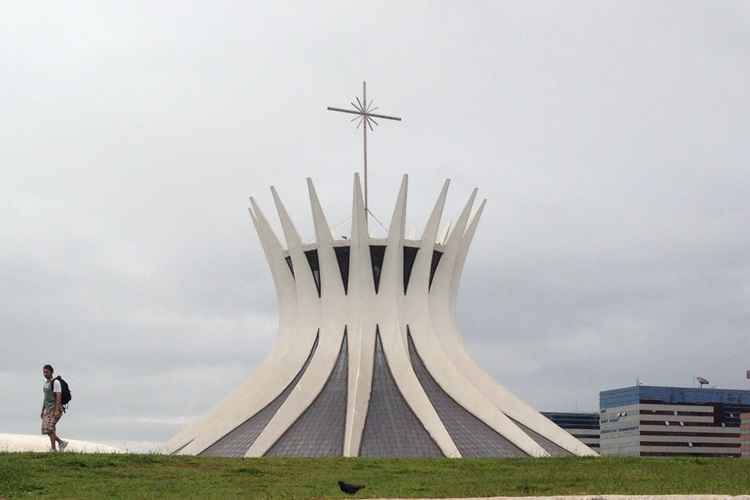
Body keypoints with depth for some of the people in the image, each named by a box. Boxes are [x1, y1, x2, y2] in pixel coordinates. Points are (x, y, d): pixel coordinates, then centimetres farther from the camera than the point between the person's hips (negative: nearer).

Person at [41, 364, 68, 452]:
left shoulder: (56, 382, -15)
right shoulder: (46, 383, 14)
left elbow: (59, 397, -20)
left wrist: (57, 411, -26)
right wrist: (42, 410, 17)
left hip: (56, 408, -9)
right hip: (48, 409, 9)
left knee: (50, 428, -16)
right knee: (46, 429, 2)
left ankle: (54, 449, -11)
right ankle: (61, 442, 14)